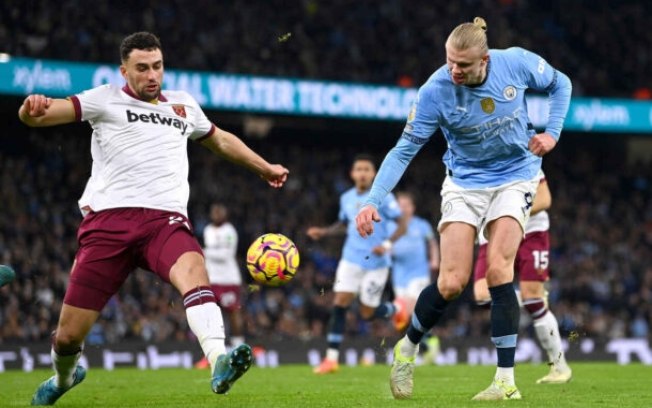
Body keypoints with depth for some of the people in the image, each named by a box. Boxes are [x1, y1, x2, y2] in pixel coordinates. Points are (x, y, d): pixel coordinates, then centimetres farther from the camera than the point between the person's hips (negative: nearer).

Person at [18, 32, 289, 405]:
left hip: (166, 220, 2)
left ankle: (219, 364, -54)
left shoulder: (184, 105, 23)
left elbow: (220, 140, 43)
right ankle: (64, 376, 35)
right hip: (109, 218, -2)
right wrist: (33, 109, -30)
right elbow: (46, 113, -6)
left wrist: (265, 168, 49)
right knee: (69, 335, -1)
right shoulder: (106, 100, 8)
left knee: (193, 271, -34)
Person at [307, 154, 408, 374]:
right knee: (340, 304, -9)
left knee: (367, 313, 0)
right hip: (351, 259, 4)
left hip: (376, 263, -4)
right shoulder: (347, 198, 6)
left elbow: (402, 225, -9)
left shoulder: (383, 197, -10)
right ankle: (331, 359, -6)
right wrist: (324, 232, 6)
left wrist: (387, 244, -24)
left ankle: (395, 309, 34)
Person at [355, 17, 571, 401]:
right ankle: (408, 347, 20)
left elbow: (560, 84, 4)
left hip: (514, 178, 0)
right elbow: (404, 150, -17)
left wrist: (552, 132, -9)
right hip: (465, 184, 0)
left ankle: (506, 380, -13)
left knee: (498, 271, -18)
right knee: (452, 282, -10)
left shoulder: (517, 64, -19)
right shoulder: (435, 91, -22)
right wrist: (373, 200, -28)